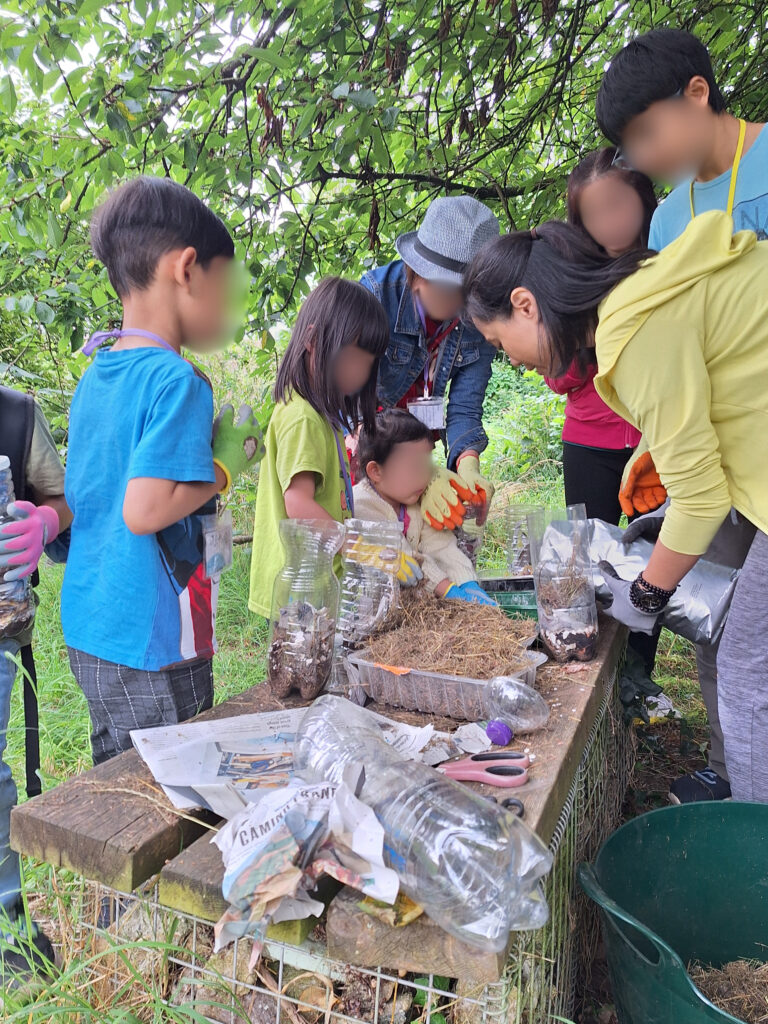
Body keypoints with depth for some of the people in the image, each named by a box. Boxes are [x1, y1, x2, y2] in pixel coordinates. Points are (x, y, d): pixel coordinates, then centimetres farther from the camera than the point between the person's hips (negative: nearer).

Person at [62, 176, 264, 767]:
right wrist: (226, 464, -12)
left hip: (88, 629, 9)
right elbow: (145, 510, -27)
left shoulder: (96, 376, 8)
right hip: (152, 638, -8)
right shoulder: (177, 380, -18)